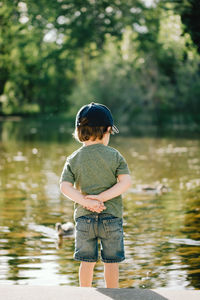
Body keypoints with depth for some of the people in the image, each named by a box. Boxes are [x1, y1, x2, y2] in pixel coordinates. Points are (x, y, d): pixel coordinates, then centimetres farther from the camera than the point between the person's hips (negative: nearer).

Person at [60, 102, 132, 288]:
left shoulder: (73, 159, 1)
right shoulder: (114, 156, -3)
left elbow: (65, 187, -9)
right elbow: (126, 182, -12)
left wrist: (86, 201, -14)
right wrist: (102, 197, -14)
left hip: (84, 217, 2)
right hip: (111, 217, -2)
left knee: (87, 261, 11)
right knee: (111, 261, 9)